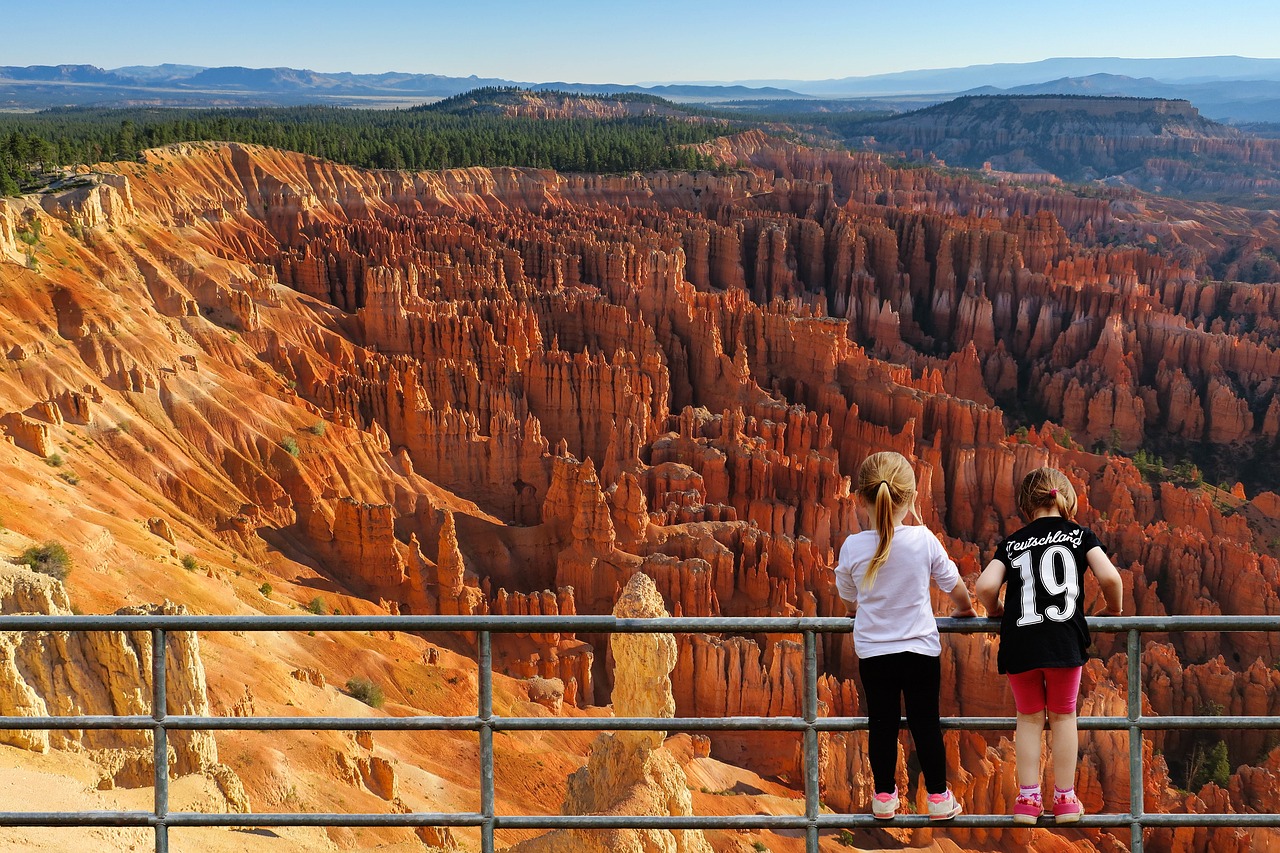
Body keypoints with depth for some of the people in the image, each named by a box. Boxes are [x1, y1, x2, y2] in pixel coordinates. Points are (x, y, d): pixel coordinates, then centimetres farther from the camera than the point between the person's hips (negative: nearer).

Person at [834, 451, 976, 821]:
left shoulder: (852, 547, -12)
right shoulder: (923, 540, -14)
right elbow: (953, 584, -1)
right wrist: (965, 609, 21)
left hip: (872, 652, 1)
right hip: (921, 648, -1)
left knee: (882, 724, 13)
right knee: (925, 722, 10)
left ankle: (884, 796, 22)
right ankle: (938, 796, 18)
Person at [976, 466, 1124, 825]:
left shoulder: (1012, 544, 10)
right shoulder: (1079, 535, 7)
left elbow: (985, 586, -3)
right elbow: (1109, 577, -6)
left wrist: (995, 611, 17)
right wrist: (1114, 609, 14)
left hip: (1019, 644, 1)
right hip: (1064, 640, -1)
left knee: (1029, 718, 15)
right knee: (1063, 716, 14)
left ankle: (1028, 798, 11)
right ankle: (1065, 799, 17)